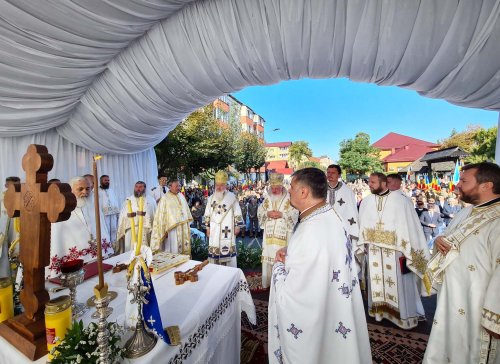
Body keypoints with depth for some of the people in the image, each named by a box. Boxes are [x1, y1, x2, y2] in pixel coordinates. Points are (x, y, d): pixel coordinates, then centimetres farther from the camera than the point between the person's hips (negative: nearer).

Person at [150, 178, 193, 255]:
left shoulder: (181, 196, 8)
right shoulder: (165, 198, -12)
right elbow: (161, 215, -12)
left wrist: (188, 223, 14)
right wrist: (164, 230, -14)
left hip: (183, 228, 6)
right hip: (172, 228, -6)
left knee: (184, 248, 13)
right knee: (173, 252, 1)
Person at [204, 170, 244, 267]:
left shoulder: (231, 197, -4)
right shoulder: (211, 198, 9)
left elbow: (237, 213, -2)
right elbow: (207, 215, 14)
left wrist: (237, 226, -4)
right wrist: (208, 228, 11)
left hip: (227, 230, -4)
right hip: (214, 230, 4)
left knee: (228, 251, -2)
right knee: (214, 251, 8)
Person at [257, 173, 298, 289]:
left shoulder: (289, 199, -2)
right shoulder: (267, 199, 10)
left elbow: (294, 215, -7)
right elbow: (259, 213, 9)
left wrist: (282, 214, -18)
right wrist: (267, 213, -10)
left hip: (283, 235, -3)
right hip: (269, 234, 3)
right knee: (268, 257, 9)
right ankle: (267, 282, 26)